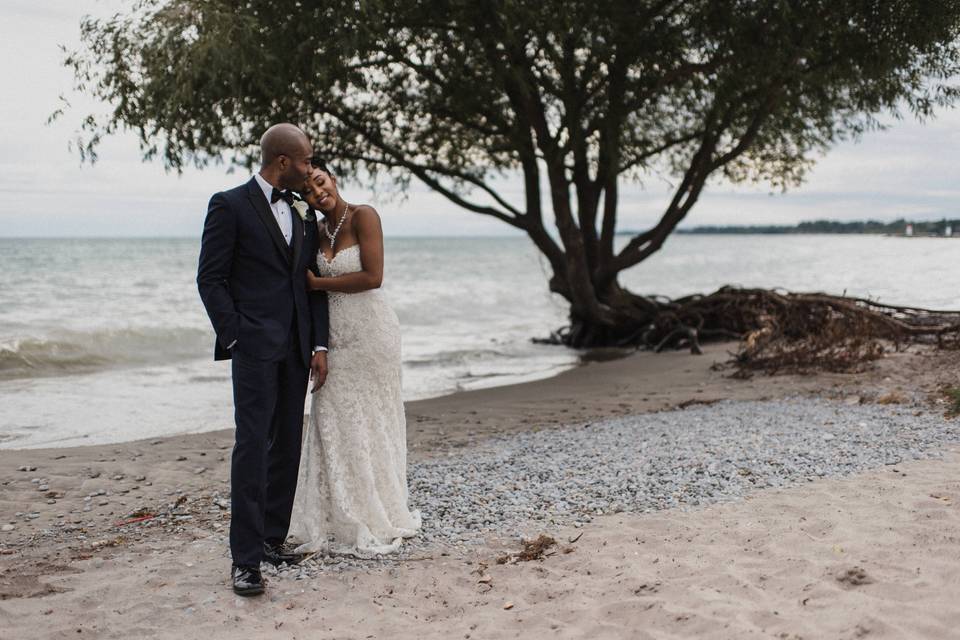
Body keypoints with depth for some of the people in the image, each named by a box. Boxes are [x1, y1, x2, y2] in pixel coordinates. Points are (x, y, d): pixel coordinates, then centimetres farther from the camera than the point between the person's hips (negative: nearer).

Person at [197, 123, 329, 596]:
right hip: (255, 345, -7)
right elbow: (210, 278, -5)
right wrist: (234, 338, -11)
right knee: (252, 445, -11)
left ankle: (271, 538, 18)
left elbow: (312, 282, 14)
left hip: (295, 349, 7)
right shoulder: (230, 205, -3)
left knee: (287, 446, 8)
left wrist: (318, 345, 6)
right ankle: (245, 558, -9)